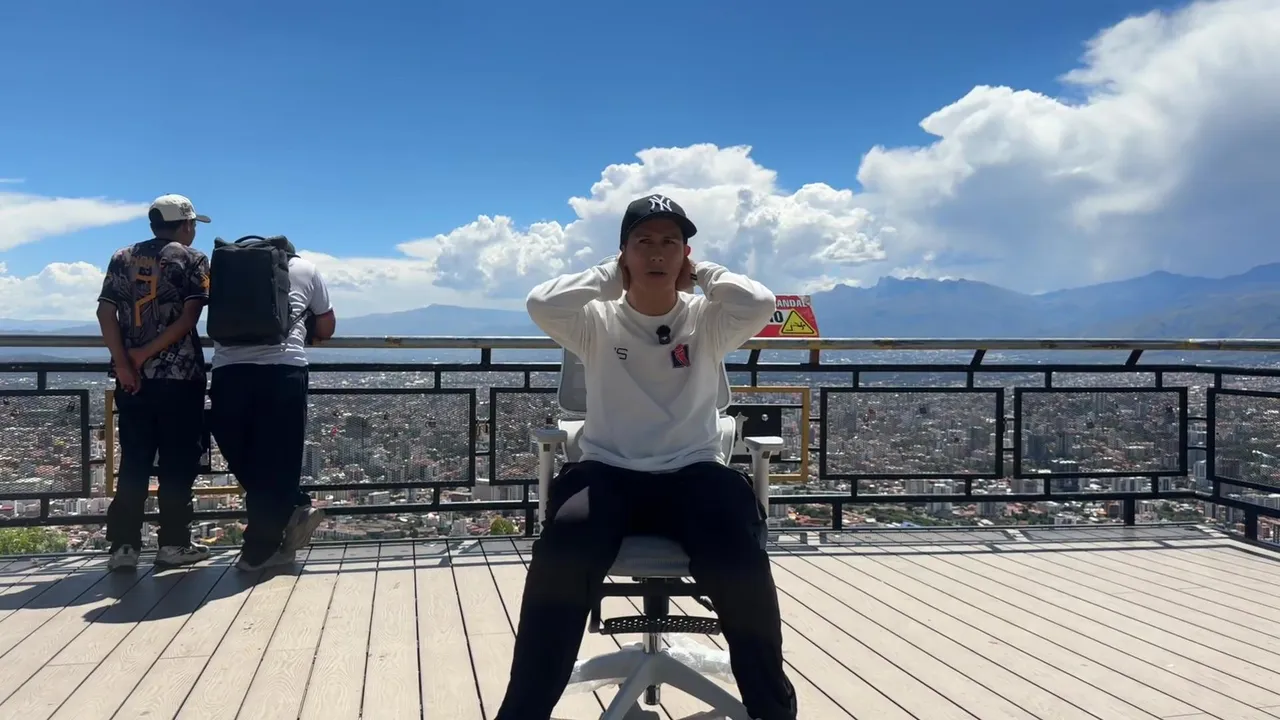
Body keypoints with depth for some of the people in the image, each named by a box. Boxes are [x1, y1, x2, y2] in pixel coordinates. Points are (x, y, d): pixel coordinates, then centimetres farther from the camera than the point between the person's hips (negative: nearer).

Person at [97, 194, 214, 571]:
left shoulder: (122, 258, 13)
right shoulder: (193, 259, 1)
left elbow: (105, 312, 2)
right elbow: (189, 317, -11)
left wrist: (123, 363, -4)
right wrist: (147, 352, -10)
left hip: (132, 376, 4)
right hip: (179, 375, -4)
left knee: (133, 460, 9)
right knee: (178, 460, 4)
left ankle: (124, 545, 8)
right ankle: (173, 543, 7)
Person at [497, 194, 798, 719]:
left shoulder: (707, 321, 8)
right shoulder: (597, 322, 7)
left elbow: (759, 303, -12)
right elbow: (542, 304, -12)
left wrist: (702, 273, 4)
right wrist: (610, 275, 1)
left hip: (694, 475, 0)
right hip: (609, 474, 0)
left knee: (740, 562, -30)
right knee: (562, 554, -33)